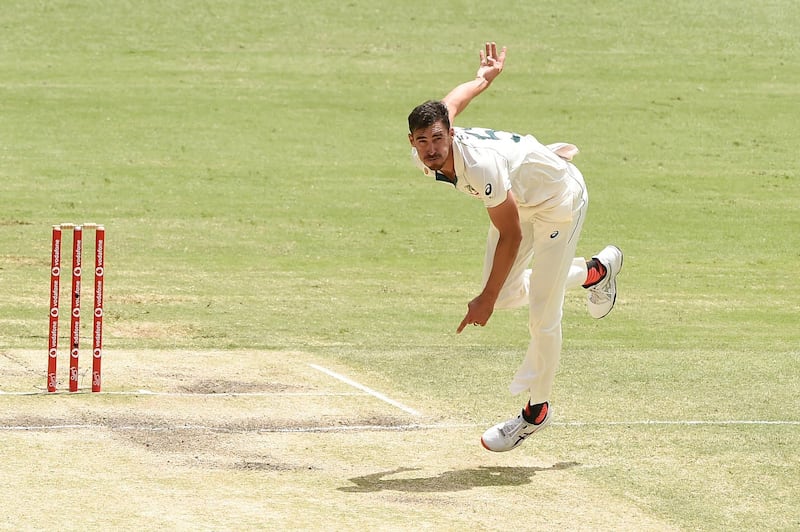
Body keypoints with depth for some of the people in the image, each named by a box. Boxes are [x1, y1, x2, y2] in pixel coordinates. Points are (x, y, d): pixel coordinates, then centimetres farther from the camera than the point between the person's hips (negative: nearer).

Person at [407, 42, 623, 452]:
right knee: (505, 295, 13)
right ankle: (595, 271, 35)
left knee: (542, 313, -6)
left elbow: (511, 236, -30)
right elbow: (455, 100, 2)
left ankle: (537, 409, 12)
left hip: (559, 198, -8)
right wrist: (485, 77, 25)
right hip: (518, 197, 8)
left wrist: (486, 300, -24)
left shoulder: (480, 165, -42)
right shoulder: (424, 157, -21)